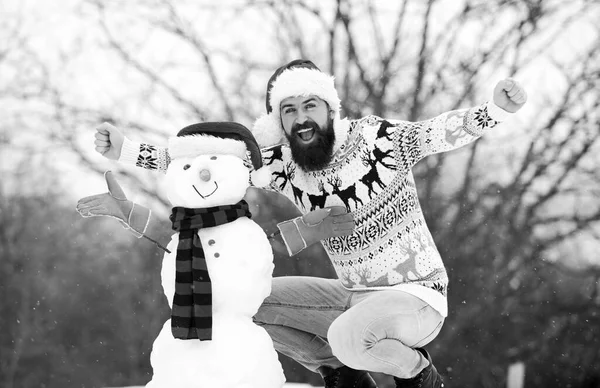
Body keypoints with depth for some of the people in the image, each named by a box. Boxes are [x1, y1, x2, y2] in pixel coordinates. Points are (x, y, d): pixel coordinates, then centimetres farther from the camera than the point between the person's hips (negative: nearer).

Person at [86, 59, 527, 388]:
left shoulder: (375, 138, -16)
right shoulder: (282, 164, -3)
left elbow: (442, 132, -22)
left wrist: (497, 108, -41)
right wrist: (128, 150, -10)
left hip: (418, 297, -6)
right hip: (355, 297, 6)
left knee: (348, 336, -35)